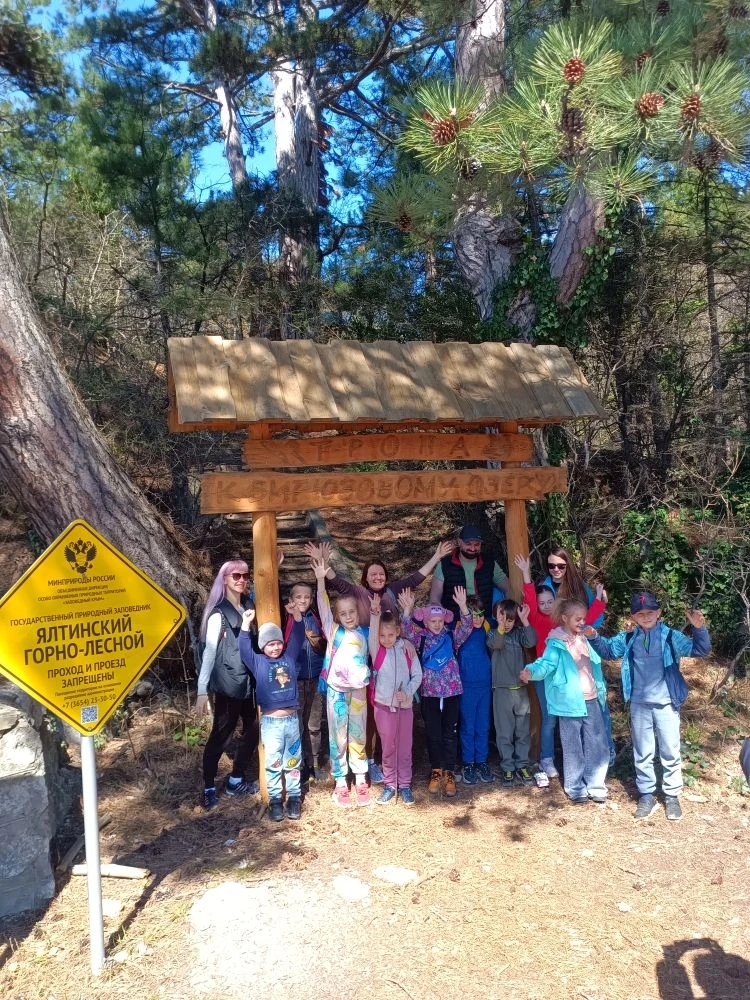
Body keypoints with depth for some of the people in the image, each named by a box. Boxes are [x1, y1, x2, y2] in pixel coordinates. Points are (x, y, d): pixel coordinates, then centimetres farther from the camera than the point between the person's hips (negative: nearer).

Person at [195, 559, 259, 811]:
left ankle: (235, 781, 27)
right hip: (228, 684, -6)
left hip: (250, 682, 6)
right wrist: (202, 691, -16)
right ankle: (209, 788, 17)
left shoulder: (249, 607, 6)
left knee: (253, 730, 11)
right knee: (221, 735, 2)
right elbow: (209, 653, -14)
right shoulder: (219, 614, -12)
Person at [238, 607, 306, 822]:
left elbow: (297, 637, 3)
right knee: (273, 762, 5)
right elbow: (244, 649, -13)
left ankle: (294, 797, 21)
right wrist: (246, 623, -22)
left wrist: (296, 614, -11)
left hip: (292, 719, 2)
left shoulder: (289, 657, 5)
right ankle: (275, 799, 16)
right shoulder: (257, 662, -1)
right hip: (270, 721, -2)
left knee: (293, 761, 11)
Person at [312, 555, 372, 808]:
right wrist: (320, 579, -21)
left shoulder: (364, 633, 4)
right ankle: (340, 783, 16)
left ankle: (360, 780, 23)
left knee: (358, 736, 11)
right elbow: (323, 606, -12)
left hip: (358, 690, 2)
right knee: (338, 737, 6)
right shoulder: (333, 631, -2)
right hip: (336, 690, -1)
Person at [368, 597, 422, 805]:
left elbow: (417, 675, 0)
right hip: (383, 704, 0)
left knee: (405, 747, 10)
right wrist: (374, 613, -42)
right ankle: (389, 785, 22)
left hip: (405, 705, 1)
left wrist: (408, 692, -15)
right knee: (388, 747, 9)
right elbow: (372, 632, -25)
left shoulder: (407, 648, -3)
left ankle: (405, 785, 22)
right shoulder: (376, 648, -5)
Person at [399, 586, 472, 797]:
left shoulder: (451, 637, 1)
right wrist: (407, 609, -28)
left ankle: (449, 773, 14)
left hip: (451, 691, 0)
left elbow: (466, 627, -12)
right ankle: (436, 771, 21)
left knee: (450, 733, 6)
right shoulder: (421, 638, 2)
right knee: (433, 733, 9)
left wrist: (463, 606, -28)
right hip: (429, 693, 0)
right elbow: (407, 629, -12)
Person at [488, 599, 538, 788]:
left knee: (523, 730, 10)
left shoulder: (519, 633, 4)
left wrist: (525, 621, -23)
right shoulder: (493, 634, -3)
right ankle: (508, 768, 12)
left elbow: (531, 642, -14)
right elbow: (496, 644, -26)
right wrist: (500, 625, -42)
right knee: (505, 732, 3)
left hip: (520, 688, 3)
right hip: (502, 689, -3)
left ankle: (522, 766, 21)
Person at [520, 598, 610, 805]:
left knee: (597, 746, 9)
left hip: (592, 700, 6)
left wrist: (601, 690, 22)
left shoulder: (586, 640, 11)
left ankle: (595, 785, 22)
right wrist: (531, 671, -43)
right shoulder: (556, 644, -10)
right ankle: (576, 788, 17)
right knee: (573, 749, 3)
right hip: (570, 703, -6)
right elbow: (545, 663, -23)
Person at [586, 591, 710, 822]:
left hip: (666, 704, -2)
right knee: (642, 753, 11)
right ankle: (646, 795, 25)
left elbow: (700, 650, -11)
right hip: (639, 705, 2)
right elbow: (607, 650, 13)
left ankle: (671, 796, 25)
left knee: (670, 752, 9)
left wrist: (700, 629, -28)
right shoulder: (627, 639, 1)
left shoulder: (671, 636, -7)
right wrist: (595, 638, -5)